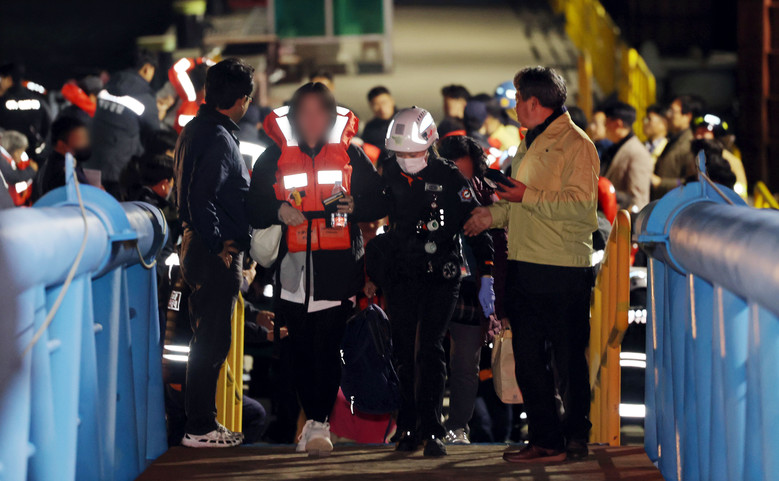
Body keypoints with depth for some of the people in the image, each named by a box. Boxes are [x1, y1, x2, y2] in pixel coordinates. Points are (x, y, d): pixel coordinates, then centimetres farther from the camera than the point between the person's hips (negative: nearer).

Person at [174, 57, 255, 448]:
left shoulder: (196, 129, 13)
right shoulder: (217, 138, -17)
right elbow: (201, 198, -25)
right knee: (213, 339, -5)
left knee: (208, 338, 16)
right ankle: (201, 427, -2)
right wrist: (219, 247, -18)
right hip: (216, 253, -10)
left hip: (199, 244, 10)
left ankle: (201, 421, 22)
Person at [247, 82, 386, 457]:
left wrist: (355, 206, -11)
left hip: (338, 263, -1)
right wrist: (278, 211, -10)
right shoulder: (276, 155, 10)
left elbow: (379, 203, 10)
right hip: (294, 263, 1)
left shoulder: (349, 153, 9)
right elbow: (254, 207, 11)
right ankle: (313, 419, 14)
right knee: (301, 348, 3)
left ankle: (319, 423, -11)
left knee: (328, 346, -10)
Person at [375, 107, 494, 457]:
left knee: (430, 351, -10)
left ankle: (432, 431, -8)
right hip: (400, 278, 3)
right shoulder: (389, 176, 3)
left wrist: (486, 279, -12)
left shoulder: (449, 178, -7)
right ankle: (409, 428, 11)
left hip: (440, 278, -3)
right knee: (404, 353, 3)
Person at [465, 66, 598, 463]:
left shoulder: (575, 145, -9)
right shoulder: (530, 145, 20)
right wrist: (492, 214, 20)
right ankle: (545, 439, 12)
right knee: (528, 359, 7)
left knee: (569, 361, -1)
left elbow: (579, 205, -20)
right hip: (524, 267, 9)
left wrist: (528, 196, -20)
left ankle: (575, 436, 8)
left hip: (564, 270, -9)